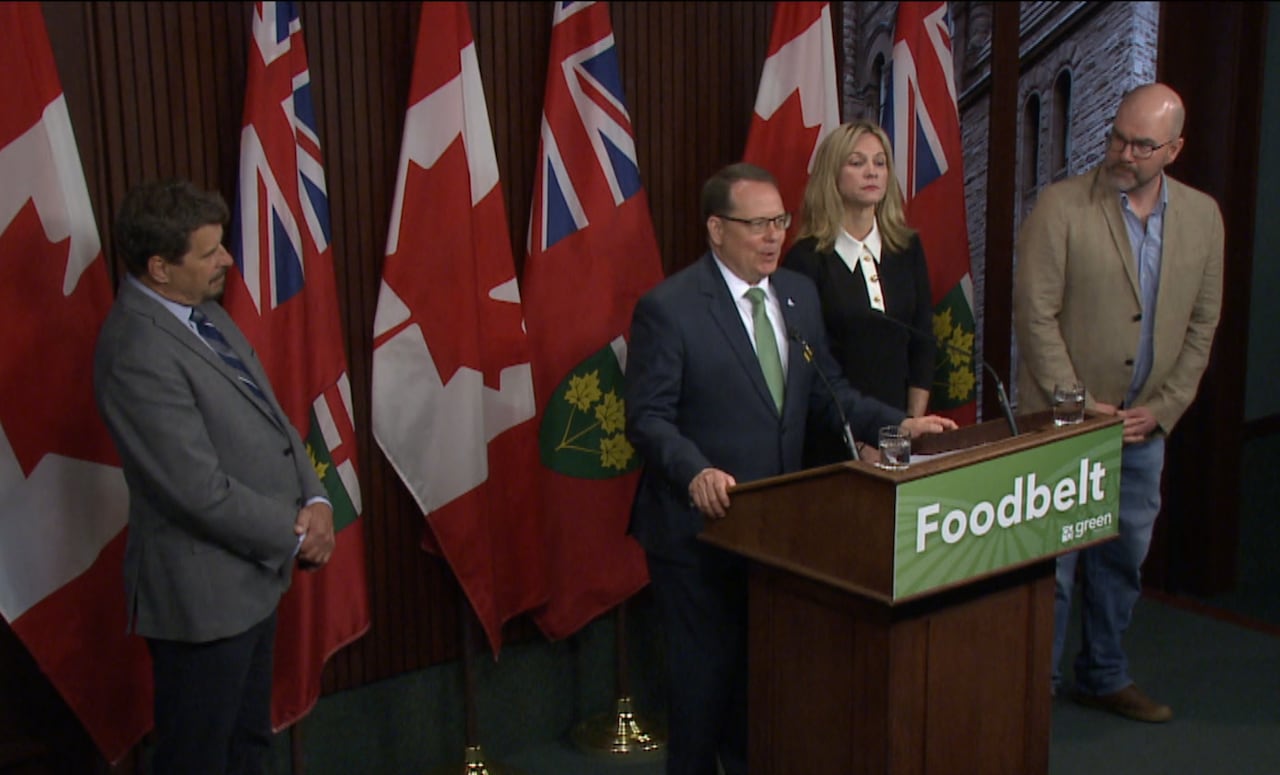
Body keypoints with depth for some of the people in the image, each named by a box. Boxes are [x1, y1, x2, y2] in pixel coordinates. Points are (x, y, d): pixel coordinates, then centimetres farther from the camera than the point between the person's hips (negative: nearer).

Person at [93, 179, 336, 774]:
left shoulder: (202, 311, 4)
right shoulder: (138, 354, -25)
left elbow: (268, 418, 9)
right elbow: (201, 492, -26)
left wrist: (314, 500, -6)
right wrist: (295, 535, -13)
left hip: (251, 574, 9)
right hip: (203, 592, -9)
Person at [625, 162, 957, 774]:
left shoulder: (799, 294, 8)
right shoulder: (667, 308, -13)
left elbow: (826, 390, 13)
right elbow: (648, 418, -16)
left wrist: (897, 423, -1)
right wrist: (696, 473, -32)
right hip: (700, 525, -6)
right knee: (703, 677, 6)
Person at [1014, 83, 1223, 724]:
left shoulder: (1202, 216, 5)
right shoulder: (1061, 206, -10)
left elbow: (1201, 324, 9)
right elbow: (1035, 316, -12)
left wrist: (1162, 409, 0)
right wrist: (1081, 406, -13)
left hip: (1144, 429, 5)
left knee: (1123, 558, 15)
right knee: (1051, 562, 1)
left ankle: (1104, 677, 32)